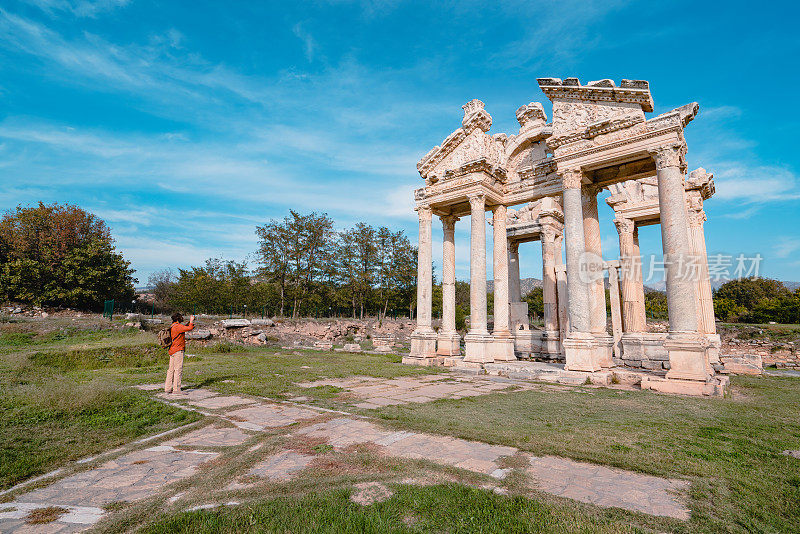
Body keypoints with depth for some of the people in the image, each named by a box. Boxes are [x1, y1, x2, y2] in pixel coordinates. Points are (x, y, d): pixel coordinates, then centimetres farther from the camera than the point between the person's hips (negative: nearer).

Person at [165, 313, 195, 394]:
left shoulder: (173, 326, 16)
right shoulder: (177, 326, -14)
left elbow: (185, 327, 27)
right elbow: (190, 328, -20)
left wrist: (190, 321, 17)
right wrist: (191, 321, -4)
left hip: (172, 351, 10)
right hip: (178, 351, -10)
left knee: (171, 369, 12)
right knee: (178, 369, -8)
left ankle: (167, 388, 17)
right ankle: (176, 389, -7)